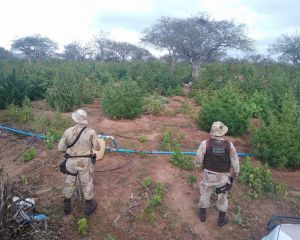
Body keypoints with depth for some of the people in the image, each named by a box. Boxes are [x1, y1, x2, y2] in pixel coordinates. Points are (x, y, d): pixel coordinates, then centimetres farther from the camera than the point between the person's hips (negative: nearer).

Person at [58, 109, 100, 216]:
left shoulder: (68, 131, -10)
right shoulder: (91, 132, -14)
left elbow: (60, 148, -5)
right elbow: (97, 148, -8)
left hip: (71, 161, 2)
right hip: (85, 162, -1)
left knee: (69, 183, 20)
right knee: (87, 183, 15)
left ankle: (67, 206, 37)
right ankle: (89, 206, 30)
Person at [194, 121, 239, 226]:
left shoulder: (205, 143, -21)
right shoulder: (229, 145, -17)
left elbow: (198, 160, -12)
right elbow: (235, 161, -4)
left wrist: (198, 165, 12)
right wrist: (236, 172, 15)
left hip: (208, 175, 0)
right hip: (223, 176, 1)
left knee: (205, 194, 22)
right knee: (222, 197, 21)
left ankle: (203, 215, 40)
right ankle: (221, 219, 37)